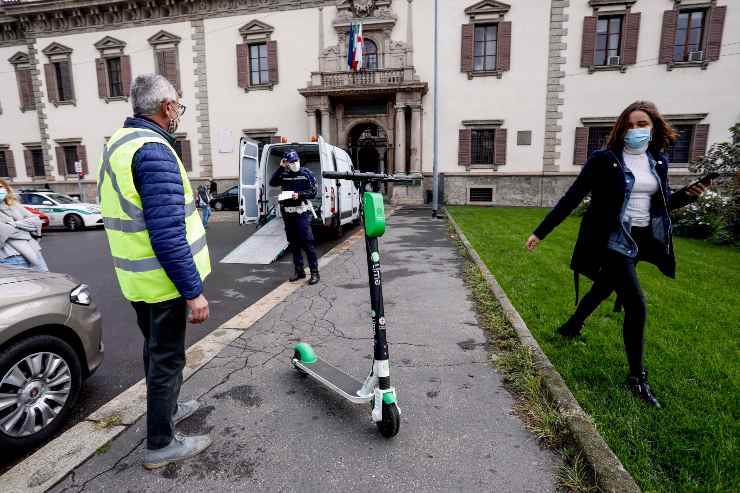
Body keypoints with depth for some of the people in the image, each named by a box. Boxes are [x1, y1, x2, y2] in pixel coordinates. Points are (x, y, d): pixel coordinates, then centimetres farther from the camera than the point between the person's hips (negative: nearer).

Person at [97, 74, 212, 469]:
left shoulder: (118, 143, 11)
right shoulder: (154, 150, -21)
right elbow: (167, 234, -27)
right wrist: (193, 291, -23)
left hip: (136, 278, 9)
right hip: (163, 280, -9)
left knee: (157, 348, 24)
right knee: (166, 357, 5)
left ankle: (167, 407, 45)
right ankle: (160, 445, 21)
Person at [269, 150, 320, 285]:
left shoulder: (306, 173, 0)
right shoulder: (284, 175, 11)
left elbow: (313, 192, -4)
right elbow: (272, 183, -3)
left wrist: (299, 195, -18)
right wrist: (280, 168, -6)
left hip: (302, 212, -5)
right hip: (288, 213, 5)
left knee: (307, 243, -9)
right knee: (293, 243, 10)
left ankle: (314, 272, -5)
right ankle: (299, 271, 20)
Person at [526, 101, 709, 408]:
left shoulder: (658, 161, 6)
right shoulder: (604, 160, -11)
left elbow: (663, 202, 14)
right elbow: (572, 198, -12)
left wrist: (688, 195, -8)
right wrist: (541, 232, -14)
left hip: (641, 240, 6)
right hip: (612, 242, -6)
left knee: (602, 290, 21)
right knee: (636, 307, -9)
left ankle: (570, 328, 46)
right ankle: (637, 377, 8)